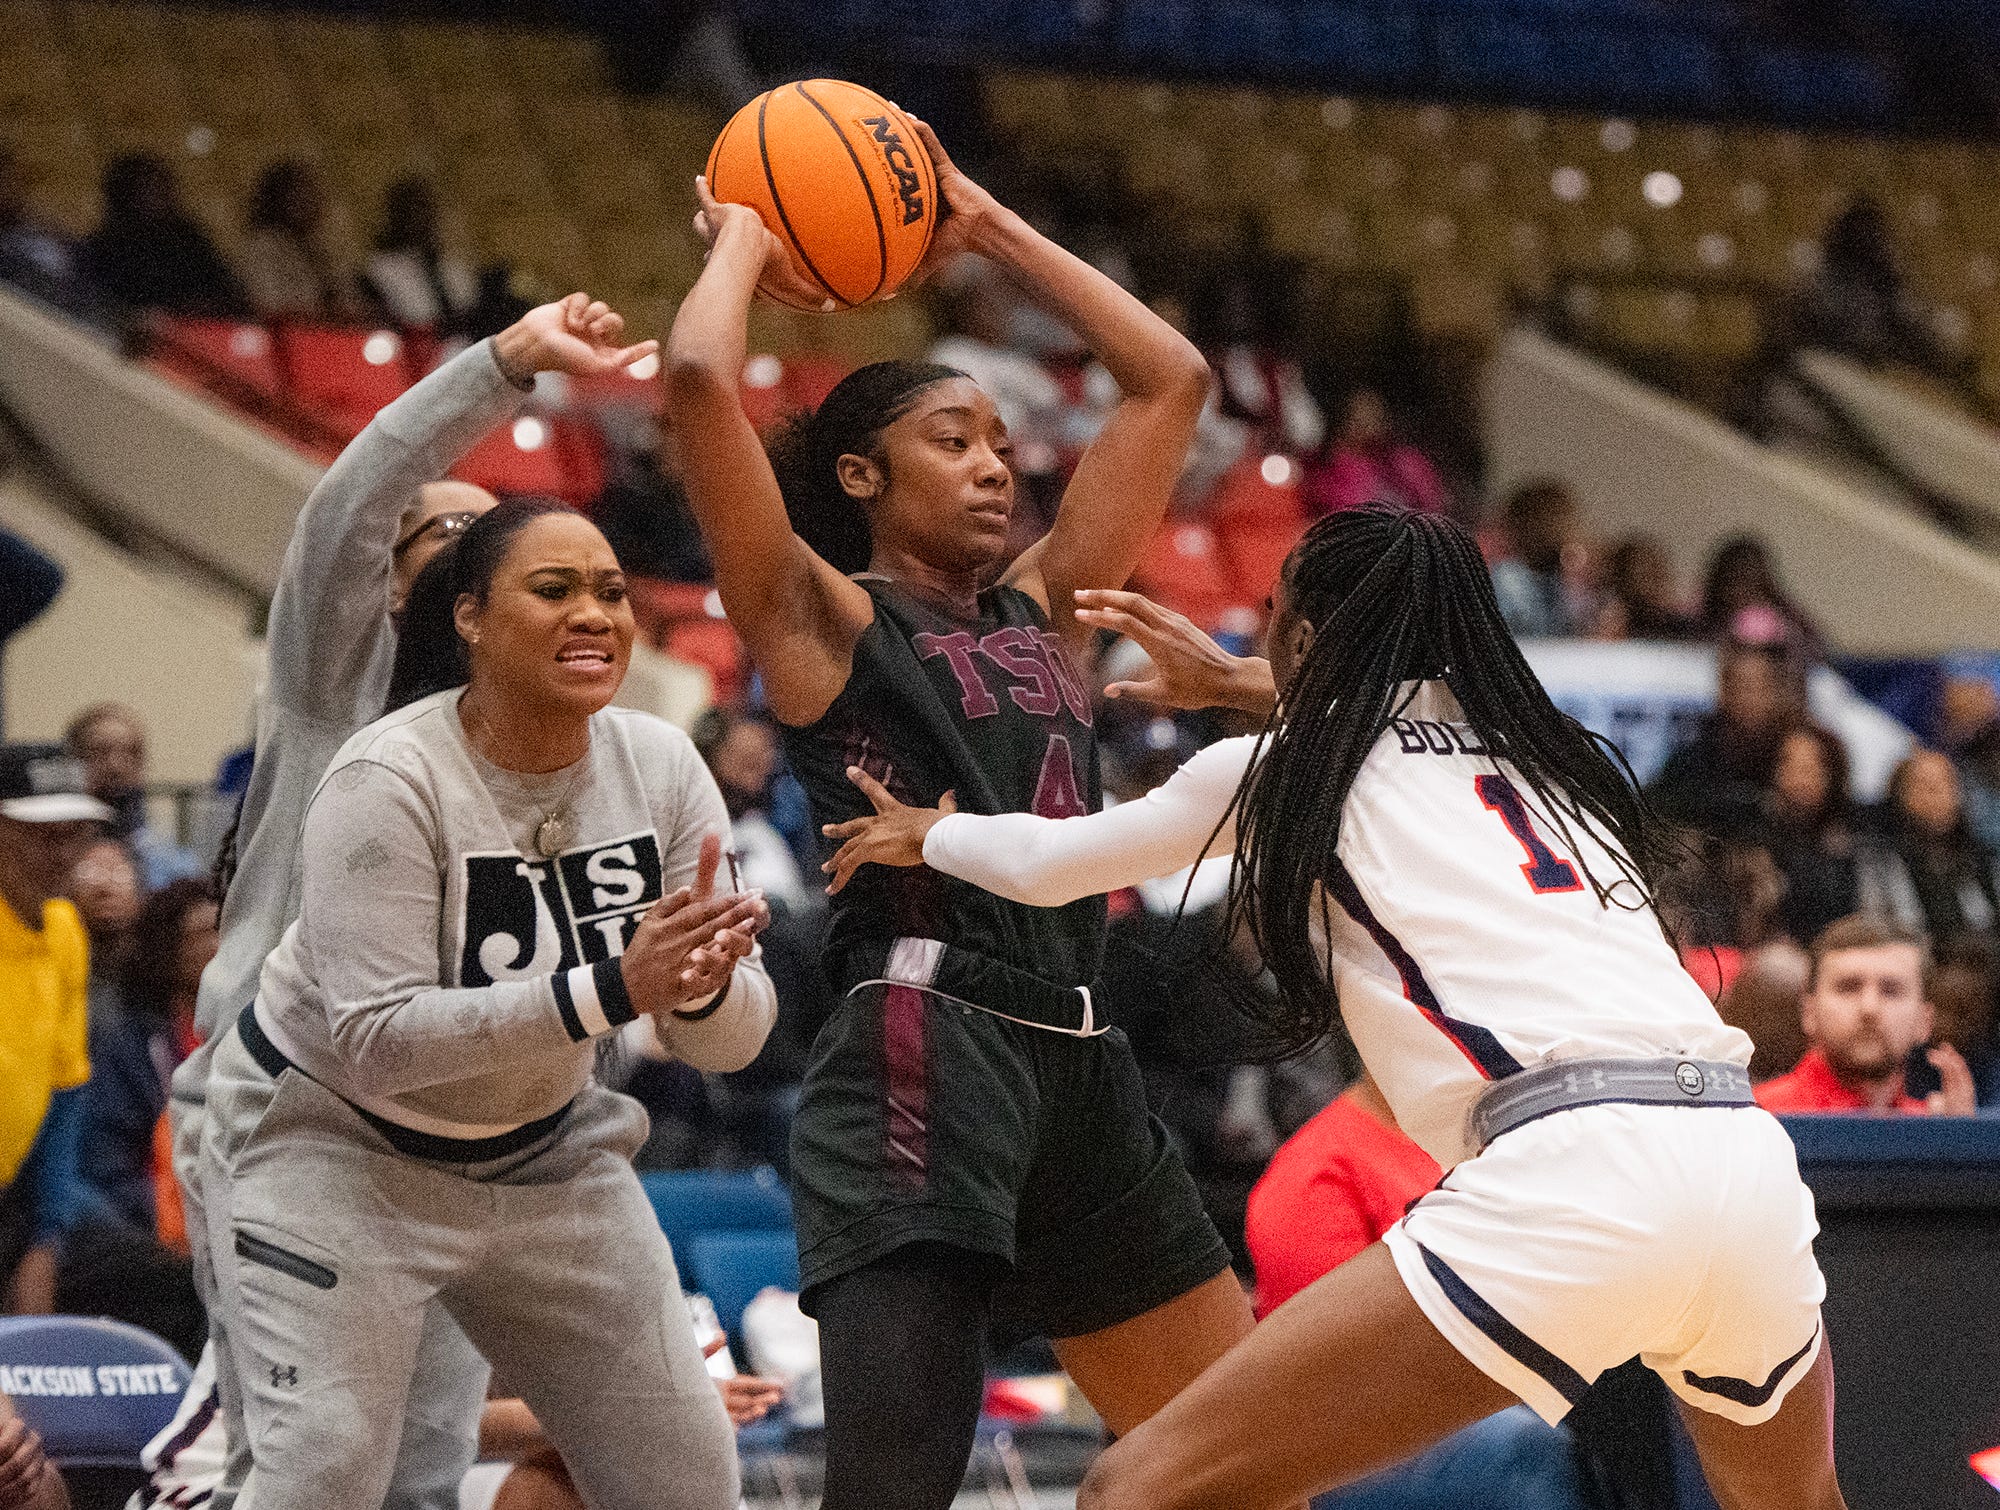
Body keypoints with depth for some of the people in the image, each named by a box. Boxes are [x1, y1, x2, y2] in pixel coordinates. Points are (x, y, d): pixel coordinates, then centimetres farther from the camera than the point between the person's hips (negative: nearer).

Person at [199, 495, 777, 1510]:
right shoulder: (390, 782, -24)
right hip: (335, 1140, -6)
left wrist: (704, 985, -36)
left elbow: (730, 1041, -11)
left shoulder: (659, 767, -10)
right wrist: (612, 990, -39)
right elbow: (377, 1039, -31)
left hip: (546, 1145, 6)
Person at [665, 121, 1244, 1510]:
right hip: (921, 1061, -8)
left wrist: (991, 229, 25)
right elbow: (699, 379, -10)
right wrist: (744, 239, 9)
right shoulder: (819, 617, 4)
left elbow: (1172, 380, 25)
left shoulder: (1041, 608, 21)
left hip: (1080, 1070, 8)